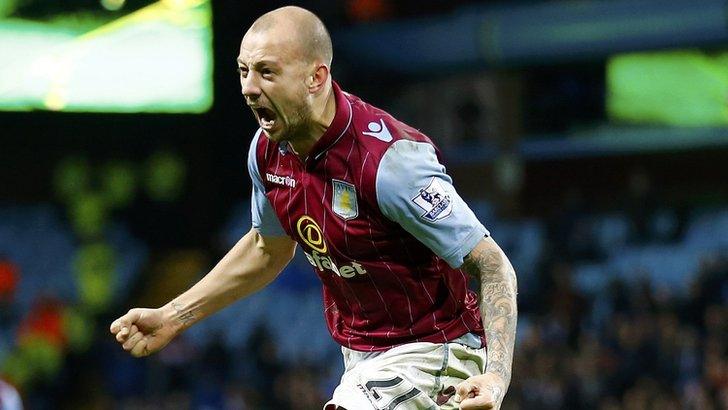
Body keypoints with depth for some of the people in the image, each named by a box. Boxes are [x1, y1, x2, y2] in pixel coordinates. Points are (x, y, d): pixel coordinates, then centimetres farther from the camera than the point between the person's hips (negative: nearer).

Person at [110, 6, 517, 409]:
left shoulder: (391, 160, -28)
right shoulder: (268, 149, -3)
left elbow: (494, 266, -24)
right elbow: (268, 250, 18)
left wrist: (496, 377, -38)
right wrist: (171, 317, 17)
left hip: (431, 353, -9)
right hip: (362, 361, 9)